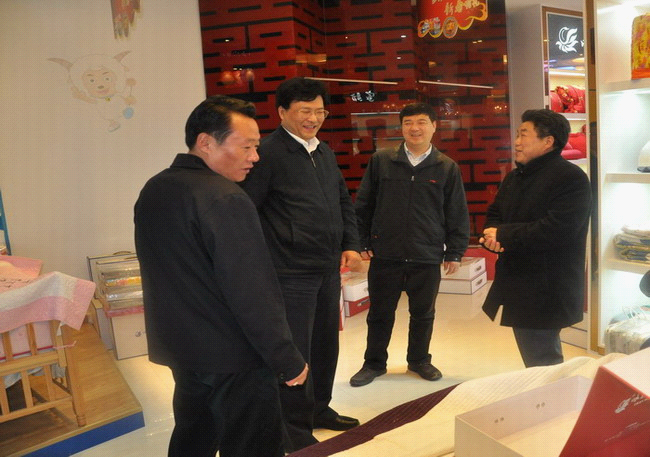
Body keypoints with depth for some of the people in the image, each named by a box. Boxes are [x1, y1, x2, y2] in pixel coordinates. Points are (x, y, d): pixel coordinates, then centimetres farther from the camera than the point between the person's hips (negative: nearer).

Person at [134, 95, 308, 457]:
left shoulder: (152, 191, 6)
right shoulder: (225, 198, -21)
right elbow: (252, 294, -24)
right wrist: (288, 360, -15)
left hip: (181, 348, 9)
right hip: (234, 357, -8)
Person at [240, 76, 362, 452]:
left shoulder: (326, 153, 13)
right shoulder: (268, 153, -11)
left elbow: (345, 202, 21)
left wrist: (351, 245, 11)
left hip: (329, 268, 8)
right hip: (292, 271, -8)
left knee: (326, 342, 18)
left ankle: (319, 408, 38)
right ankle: (296, 428, 21)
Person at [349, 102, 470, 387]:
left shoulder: (447, 168, 1)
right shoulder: (381, 162, 1)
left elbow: (457, 214, 4)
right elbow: (363, 206, 4)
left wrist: (455, 252, 2)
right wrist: (362, 243, 1)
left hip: (427, 258, 1)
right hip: (385, 256, 0)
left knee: (423, 314, 15)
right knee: (380, 313, 12)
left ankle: (419, 360, 37)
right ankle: (374, 363, 30)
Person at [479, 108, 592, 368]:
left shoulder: (570, 178, -15)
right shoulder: (514, 177, 14)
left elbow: (554, 231, -27)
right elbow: (494, 215, 14)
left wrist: (503, 234, -17)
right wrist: (493, 237, -10)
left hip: (546, 292, -9)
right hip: (518, 286, 9)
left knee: (542, 367, -1)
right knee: (536, 360, 21)